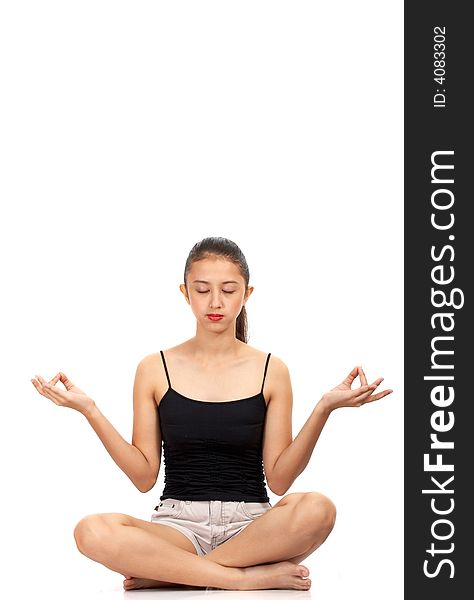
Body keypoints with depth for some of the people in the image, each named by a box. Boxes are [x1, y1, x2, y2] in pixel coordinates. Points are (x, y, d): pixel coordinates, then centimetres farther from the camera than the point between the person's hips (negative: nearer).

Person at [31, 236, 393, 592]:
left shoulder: (271, 370, 6)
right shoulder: (155, 370, 7)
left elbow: (278, 479, 0)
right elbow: (144, 476, 4)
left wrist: (324, 409, -11)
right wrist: (91, 412, -6)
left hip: (250, 524, 1)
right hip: (179, 521, 0)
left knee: (317, 509, -34)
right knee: (92, 532, -32)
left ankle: (166, 572, -20)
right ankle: (249, 576, -24)